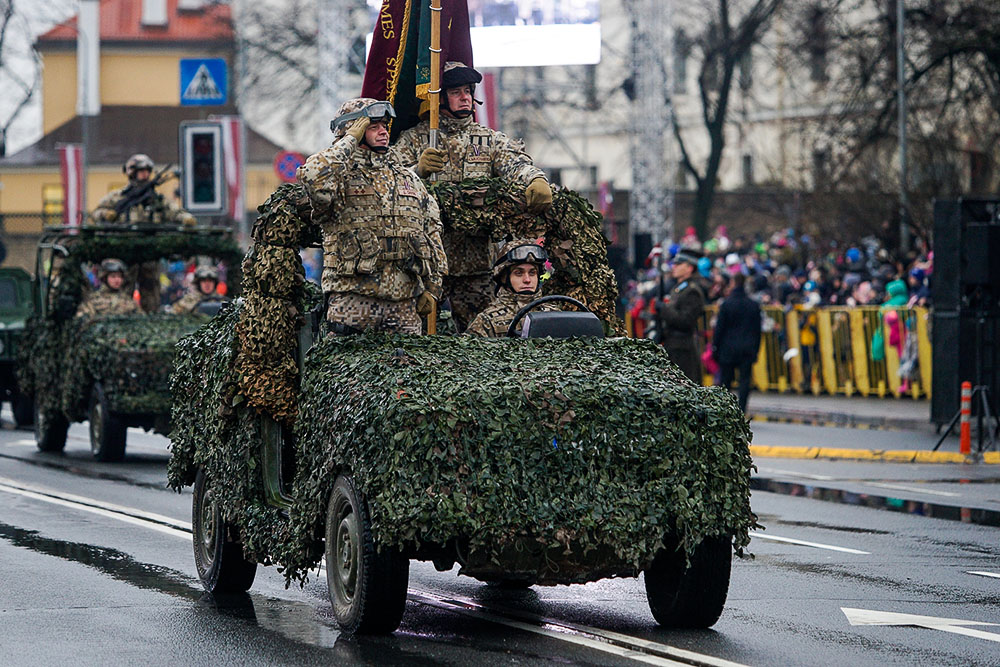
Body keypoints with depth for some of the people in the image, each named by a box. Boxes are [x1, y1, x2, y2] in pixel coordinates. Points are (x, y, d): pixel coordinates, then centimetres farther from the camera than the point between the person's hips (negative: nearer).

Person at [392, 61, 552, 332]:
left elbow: (515, 164, -6)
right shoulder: (413, 139, 9)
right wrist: (419, 171, -23)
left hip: (476, 261, 2)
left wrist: (536, 180, -29)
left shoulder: (490, 140, 14)